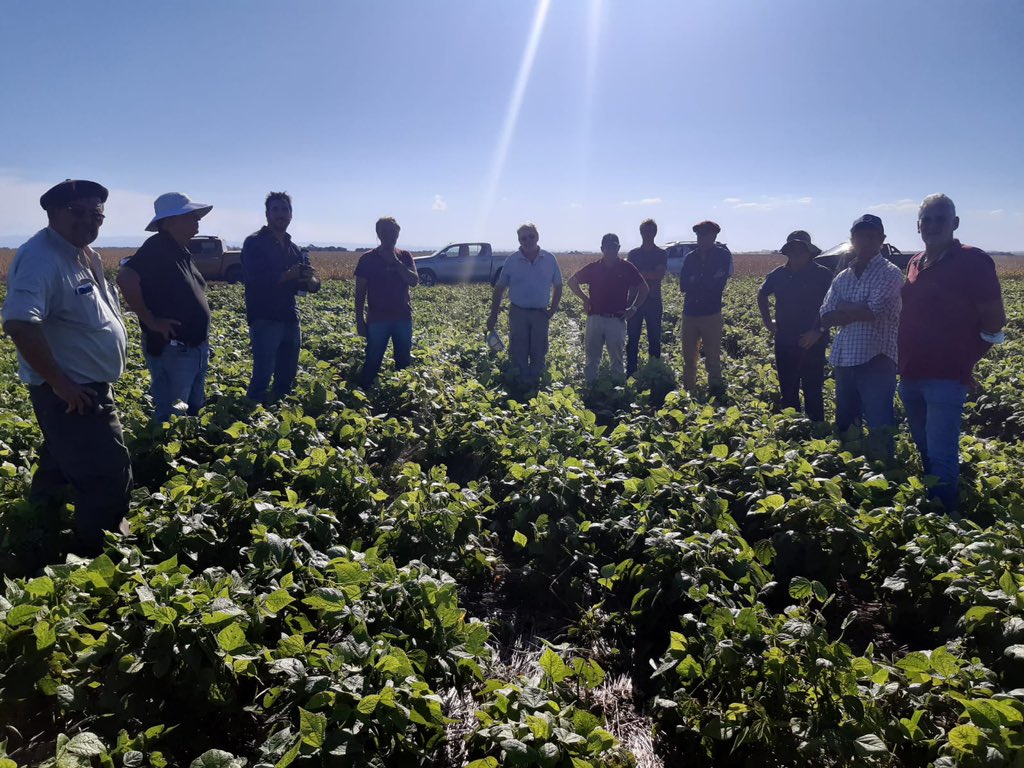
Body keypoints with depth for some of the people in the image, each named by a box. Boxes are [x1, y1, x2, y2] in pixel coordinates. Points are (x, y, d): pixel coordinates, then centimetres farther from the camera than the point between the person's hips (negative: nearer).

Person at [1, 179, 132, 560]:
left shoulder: (86, 254, 9)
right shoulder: (41, 258, -23)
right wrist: (60, 383, -29)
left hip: (88, 387, 10)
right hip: (71, 393, -10)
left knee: (61, 467, 26)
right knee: (109, 479, -6)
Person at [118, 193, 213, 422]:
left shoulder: (181, 250, 11)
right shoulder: (157, 248, -16)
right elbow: (125, 278, -30)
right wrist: (151, 321, -22)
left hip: (196, 348, 9)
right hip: (171, 349, -9)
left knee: (195, 412, 18)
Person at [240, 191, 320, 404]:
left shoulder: (295, 248, 16)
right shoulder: (254, 243, -3)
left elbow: (313, 284, 10)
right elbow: (257, 279, -18)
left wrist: (311, 280, -13)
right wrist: (290, 274, -20)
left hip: (290, 320, 6)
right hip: (264, 320, -6)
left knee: (287, 377, 11)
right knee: (262, 376, -9)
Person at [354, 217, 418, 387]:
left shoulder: (405, 256, 7)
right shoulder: (368, 259, 0)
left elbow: (414, 281, -7)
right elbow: (360, 292, 0)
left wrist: (395, 262, -14)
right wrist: (360, 321, -5)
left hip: (403, 317, 3)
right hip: (377, 319, -2)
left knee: (404, 361, 7)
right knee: (372, 362, -3)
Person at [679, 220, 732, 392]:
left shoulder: (723, 255, 0)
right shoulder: (691, 257, 11)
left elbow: (718, 284, -10)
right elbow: (683, 285, 3)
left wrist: (694, 283, -2)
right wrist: (705, 284, -9)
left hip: (711, 313, -4)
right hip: (690, 312, 4)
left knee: (713, 358, -1)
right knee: (688, 357, 10)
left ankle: (715, 390, 6)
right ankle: (688, 391, 19)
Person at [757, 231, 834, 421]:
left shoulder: (823, 275, -7)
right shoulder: (779, 274, 5)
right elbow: (762, 295, 22)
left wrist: (819, 330, -13)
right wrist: (767, 320, 12)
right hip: (784, 342, 4)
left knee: (812, 391, 0)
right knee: (787, 390, 13)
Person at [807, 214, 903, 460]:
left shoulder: (890, 273, -3)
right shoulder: (842, 277, 13)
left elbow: (872, 311, -17)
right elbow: (826, 318, 3)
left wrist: (843, 306, -2)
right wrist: (859, 311, -9)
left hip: (876, 359, -6)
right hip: (844, 359, 6)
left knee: (879, 428, -5)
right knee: (844, 425, 15)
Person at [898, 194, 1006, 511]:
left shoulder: (972, 261, -8)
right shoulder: (915, 264, 12)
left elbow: (995, 321, -5)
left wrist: (964, 358, 0)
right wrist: (904, 362, 11)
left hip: (946, 376, -7)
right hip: (910, 375, 7)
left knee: (941, 457, -8)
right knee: (924, 451, 18)